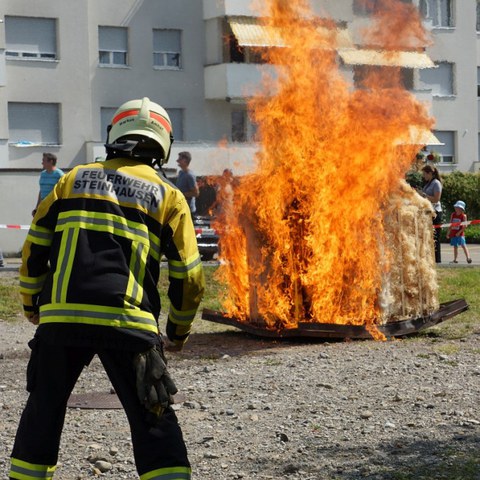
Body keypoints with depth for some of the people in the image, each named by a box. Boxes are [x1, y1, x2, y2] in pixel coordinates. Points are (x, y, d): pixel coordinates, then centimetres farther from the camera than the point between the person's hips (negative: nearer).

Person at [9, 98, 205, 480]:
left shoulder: (74, 180, 14)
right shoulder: (168, 196, 9)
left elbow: (34, 249, 13)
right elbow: (188, 277, 7)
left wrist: (31, 303, 28)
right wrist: (179, 329, 22)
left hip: (60, 318, 2)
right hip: (127, 323, -2)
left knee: (44, 410, 20)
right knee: (153, 422, 5)